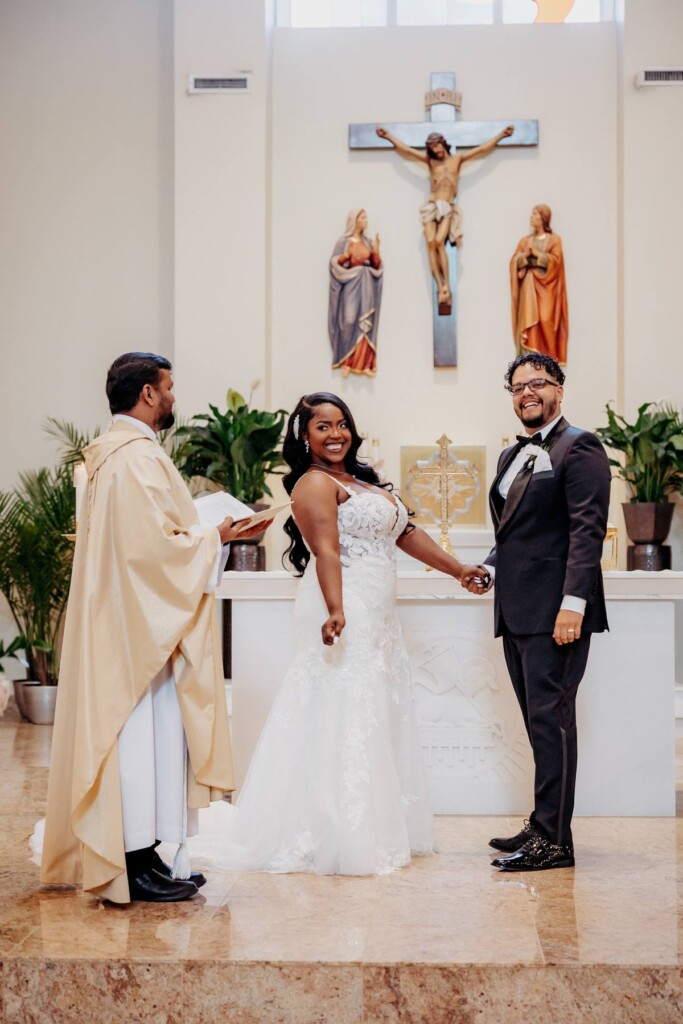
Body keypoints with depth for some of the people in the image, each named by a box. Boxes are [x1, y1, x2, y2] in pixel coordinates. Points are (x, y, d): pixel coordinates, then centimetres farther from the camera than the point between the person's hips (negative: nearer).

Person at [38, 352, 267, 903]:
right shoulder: (138, 457, -17)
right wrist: (216, 537, -10)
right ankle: (137, 867, 3)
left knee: (149, 734, 13)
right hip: (141, 625, -11)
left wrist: (204, 533, 14)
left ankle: (144, 856, 20)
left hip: (129, 622, 11)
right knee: (144, 731, -4)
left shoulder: (114, 453, 16)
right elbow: (157, 545, -22)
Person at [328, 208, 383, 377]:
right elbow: (334, 262, -7)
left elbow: (377, 266, 10)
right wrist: (346, 255, -23)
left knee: (365, 325, -1)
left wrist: (376, 251, -7)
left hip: (366, 288, 4)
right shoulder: (344, 241, -2)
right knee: (349, 322, -12)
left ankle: (364, 363, 0)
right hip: (350, 288, -4)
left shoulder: (368, 242, 12)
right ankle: (345, 361, -5)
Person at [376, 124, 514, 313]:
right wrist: (388, 135, 17)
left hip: (448, 208, -2)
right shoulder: (430, 160, 13)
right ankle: (440, 287, -19)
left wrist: (501, 134, 10)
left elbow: (483, 148, 11)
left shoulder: (457, 159, 10)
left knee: (439, 242, -23)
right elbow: (405, 149, 16)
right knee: (430, 244, -17)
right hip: (431, 207, 2)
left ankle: (447, 286, -22)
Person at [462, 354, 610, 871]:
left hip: (555, 611, -9)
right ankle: (545, 825, 22)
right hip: (518, 612, 9)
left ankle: (554, 838, -1)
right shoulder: (512, 456, 20)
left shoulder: (579, 447, -7)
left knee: (551, 717, -6)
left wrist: (573, 604, -22)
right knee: (539, 719, 13)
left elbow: (587, 530, -15)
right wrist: (490, 568, 8)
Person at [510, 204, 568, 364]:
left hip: (545, 286, -3)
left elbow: (556, 260, -7)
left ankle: (548, 355, -9)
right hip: (528, 286, 3)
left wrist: (537, 254, -11)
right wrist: (525, 255, -10)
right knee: (528, 321, -7)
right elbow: (514, 261, 8)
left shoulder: (554, 239, 6)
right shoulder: (525, 240, 17)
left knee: (545, 320, -14)